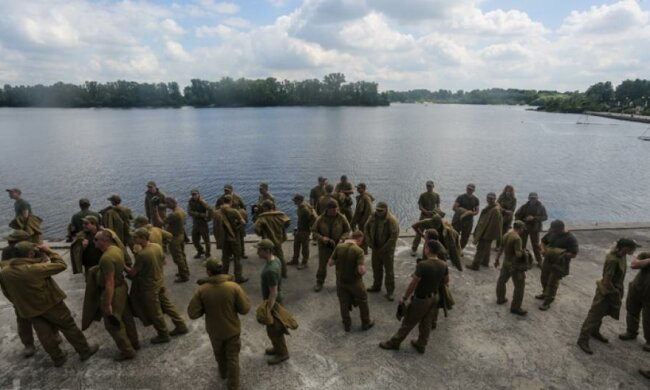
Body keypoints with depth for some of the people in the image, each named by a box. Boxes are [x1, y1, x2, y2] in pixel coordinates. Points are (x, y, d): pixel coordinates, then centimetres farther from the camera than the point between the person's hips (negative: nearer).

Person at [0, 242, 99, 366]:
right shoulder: (35, 268, -29)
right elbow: (61, 265, -19)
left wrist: (19, 305, 22)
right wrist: (49, 251, -11)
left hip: (28, 309, 6)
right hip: (50, 304, -6)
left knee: (44, 335, 17)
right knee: (69, 327, 10)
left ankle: (58, 358, 31)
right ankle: (85, 351, 21)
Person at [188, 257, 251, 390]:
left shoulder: (202, 290, -22)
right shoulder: (234, 287, -24)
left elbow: (193, 314, -17)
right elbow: (245, 309, -17)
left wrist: (206, 308, 1)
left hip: (214, 330, 2)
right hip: (232, 329, -2)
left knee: (219, 354, 30)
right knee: (233, 358, 17)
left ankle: (223, 373, 55)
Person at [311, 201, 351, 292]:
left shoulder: (342, 218, -10)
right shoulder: (320, 219, -10)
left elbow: (347, 231, 0)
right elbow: (314, 231, -3)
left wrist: (342, 239, -17)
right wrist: (322, 238, -20)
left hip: (338, 246, 0)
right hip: (324, 246, 0)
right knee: (322, 265, 9)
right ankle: (319, 283, 27)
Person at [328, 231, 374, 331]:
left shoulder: (339, 247, -11)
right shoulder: (358, 250, -22)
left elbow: (330, 263, -5)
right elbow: (361, 270, -28)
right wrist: (364, 264, -7)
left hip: (341, 281, 3)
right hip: (355, 282, -3)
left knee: (344, 303, 20)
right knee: (363, 301, 21)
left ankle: (346, 325, 34)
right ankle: (366, 323, 36)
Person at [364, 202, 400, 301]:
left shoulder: (392, 220, -21)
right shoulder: (373, 217, -3)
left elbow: (394, 235, -23)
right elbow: (367, 229, 8)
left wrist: (384, 248, -18)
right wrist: (370, 243, 1)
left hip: (387, 250, -6)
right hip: (375, 248, 6)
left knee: (389, 270, 4)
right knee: (376, 268, 19)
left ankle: (390, 291, 16)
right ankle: (376, 286, 38)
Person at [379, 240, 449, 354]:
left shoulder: (423, 265, -30)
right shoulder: (443, 265, -8)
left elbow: (413, 284, -24)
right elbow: (446, 281, 9)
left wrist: (404, 297, -12)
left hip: (421, 299, -6)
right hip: (434, 297, 6)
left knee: (408, 322, 9)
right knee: (427, 323, 21)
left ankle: (394, 342, 26)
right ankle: (421, 345, 37)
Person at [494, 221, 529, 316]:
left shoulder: (506, 235, 1)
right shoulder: (517, 238, -24)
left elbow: (500, 248, 11)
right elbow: (519, 254, -28)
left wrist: (497, 260, 21)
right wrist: (523, 252, -6)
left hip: (506, 262, 8)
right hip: (515, 265, -8)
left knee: (502, 280, 22)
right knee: (519, 286, 3)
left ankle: (500, 299, 38)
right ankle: (515, 307, 10)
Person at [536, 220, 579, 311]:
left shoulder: (570, 238, -20)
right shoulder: (552, 232, -3)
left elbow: (574, 254, -21)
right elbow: (543, 241, 13)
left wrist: (560, 254, -22)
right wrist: (544, 249, -5)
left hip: (559, 264, -6)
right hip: (548, 260, 6)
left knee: (552, 283, 1)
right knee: (544, 279, 19)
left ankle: (547, 302, 15)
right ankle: (545, 294, 43)